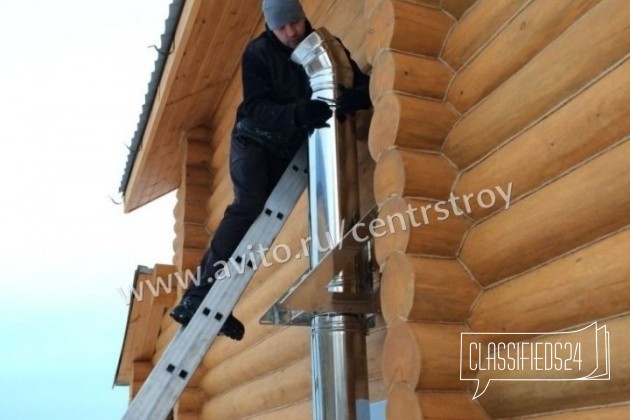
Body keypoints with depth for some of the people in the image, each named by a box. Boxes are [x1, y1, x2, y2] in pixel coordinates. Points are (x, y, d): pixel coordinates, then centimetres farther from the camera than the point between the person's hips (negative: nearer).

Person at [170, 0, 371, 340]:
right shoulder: (257, 53, -12)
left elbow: (364, 85, -9)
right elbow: (255, 107, -22)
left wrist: (353, 98, -34)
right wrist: (296, 112, -41)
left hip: (288, 150, 4)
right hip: (254, 140, -4)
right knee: (249, 205, -26)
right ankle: (199, 296, -27)